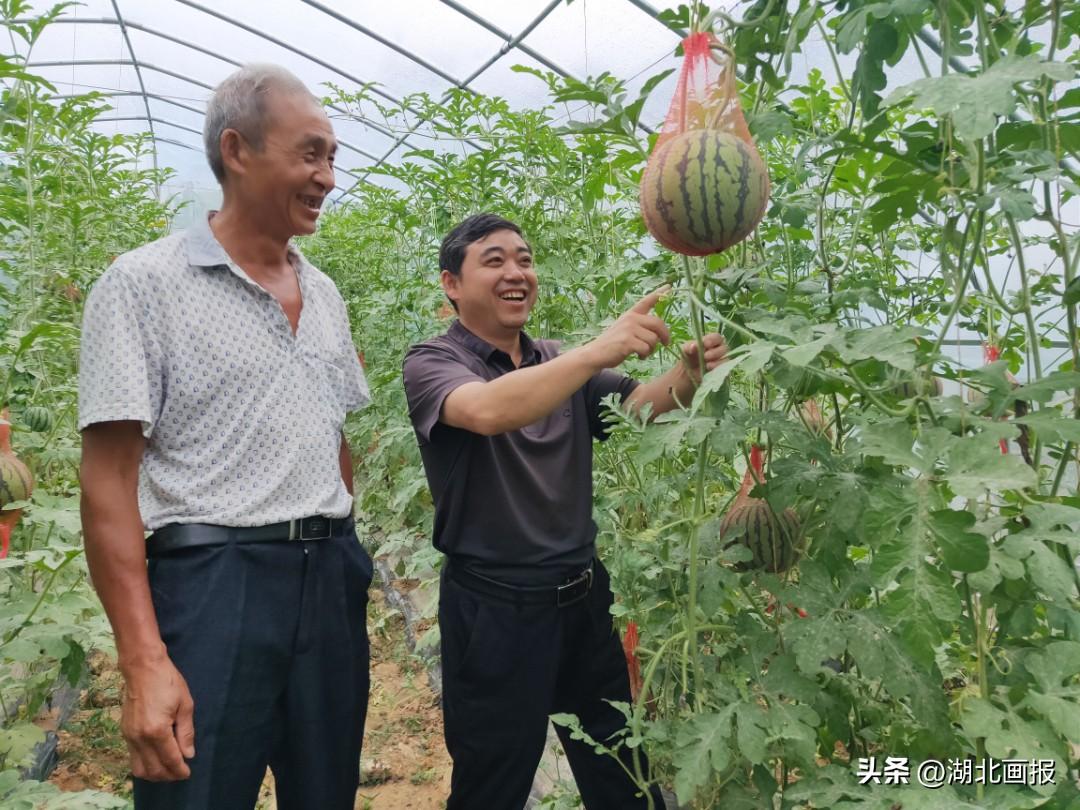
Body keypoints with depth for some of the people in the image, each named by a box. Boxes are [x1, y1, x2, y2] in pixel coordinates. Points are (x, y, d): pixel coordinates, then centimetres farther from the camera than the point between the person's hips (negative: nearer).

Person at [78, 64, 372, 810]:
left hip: (331, 581, 6)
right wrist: (145, 663, -18)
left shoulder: (324, 294, 11)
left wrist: (346, 561, 13)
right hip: (214, 584, -6)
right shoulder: (145, 284, -8)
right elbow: (109, 483, -12)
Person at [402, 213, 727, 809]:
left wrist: (688, 372, -25)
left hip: (583, 597, 6)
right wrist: (599, 350, -39)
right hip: (495, 611, -5)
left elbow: (635, 406, -4)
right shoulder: (432, 363, -9)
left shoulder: (561, 364, 9)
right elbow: (488, 411, -30)